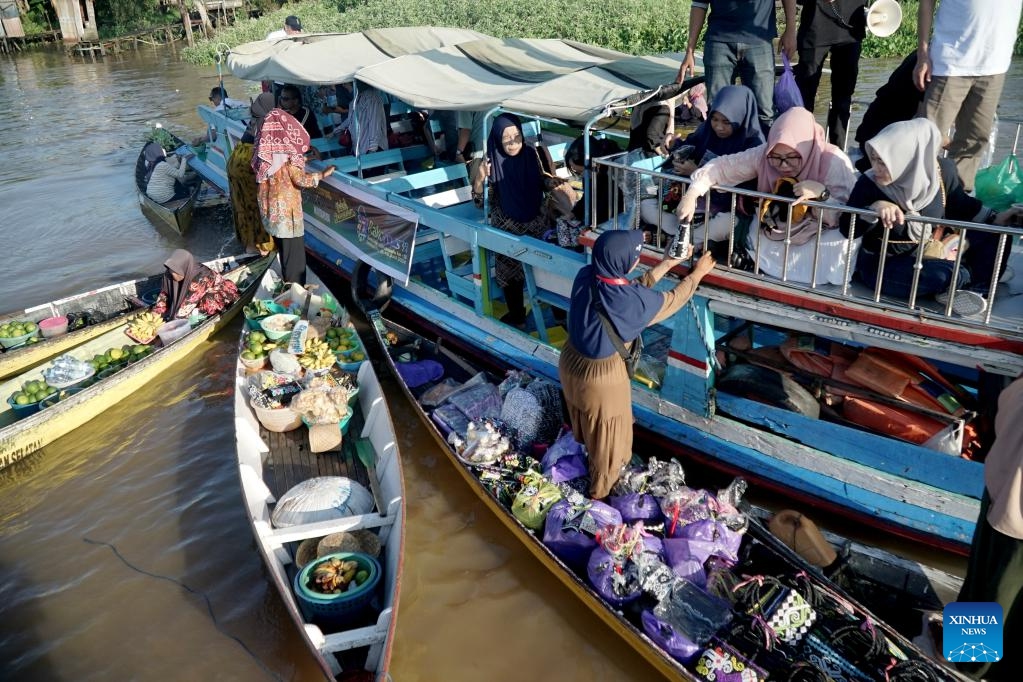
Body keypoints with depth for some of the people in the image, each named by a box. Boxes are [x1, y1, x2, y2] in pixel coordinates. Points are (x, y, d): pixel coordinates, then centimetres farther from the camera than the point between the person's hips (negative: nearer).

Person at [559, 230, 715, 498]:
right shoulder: (633, 300, -32)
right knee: (608, 442, 22)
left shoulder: (585, 276, -16)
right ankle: (601, 493, 45)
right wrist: (698, 272, 5)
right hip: (602, 378, -6)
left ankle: (586, 455, 65)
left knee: (586, 427, 36)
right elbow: (673, 299, -11)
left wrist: (666, 264, 3)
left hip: (570, 365, 6)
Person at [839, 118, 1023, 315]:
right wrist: (872, 209, -36)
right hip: (883, 264, -5)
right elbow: (847, 229, -19)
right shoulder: (868, 184, -20)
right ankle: (976, 277, 1)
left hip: (929, 254, 5)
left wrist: (994, 219, 3)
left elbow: (959, 204, 10)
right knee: (942, 274, -31)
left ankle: (975, 288, -10)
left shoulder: (943, 171, -10)